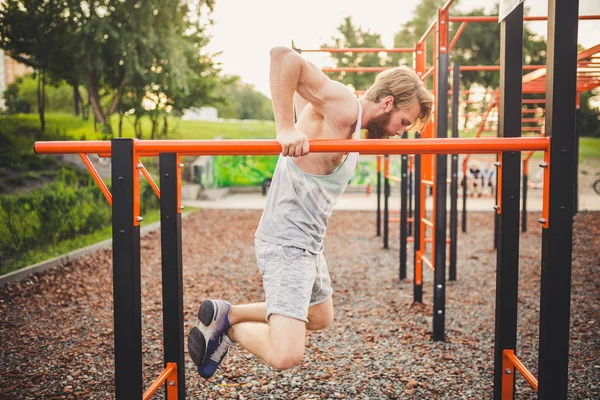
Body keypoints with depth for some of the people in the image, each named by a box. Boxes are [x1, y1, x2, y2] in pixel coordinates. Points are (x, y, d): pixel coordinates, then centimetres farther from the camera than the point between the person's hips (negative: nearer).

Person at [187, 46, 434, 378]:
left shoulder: (350, 121, 13)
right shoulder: (343, 106, -16)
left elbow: (301, 93, 28)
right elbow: (283, 56, -28)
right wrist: (286, 129, -31)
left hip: (309, 242, 10)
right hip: (287, 242, -10)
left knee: (320, 319, 30)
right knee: (285, 355, -21)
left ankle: (228, 315, 32)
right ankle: (226, 321, 7)